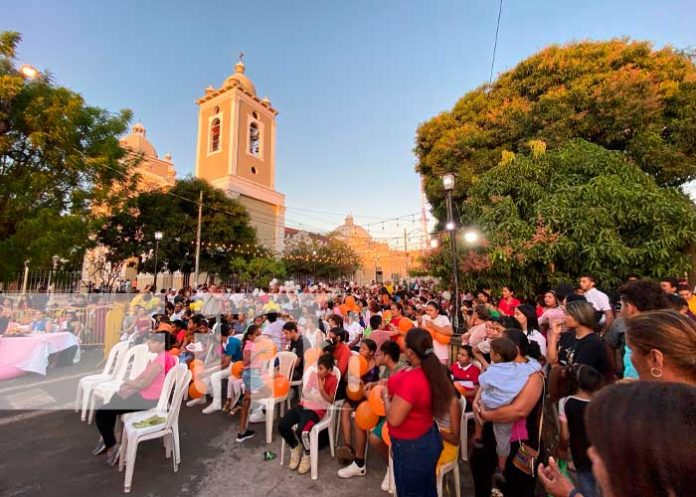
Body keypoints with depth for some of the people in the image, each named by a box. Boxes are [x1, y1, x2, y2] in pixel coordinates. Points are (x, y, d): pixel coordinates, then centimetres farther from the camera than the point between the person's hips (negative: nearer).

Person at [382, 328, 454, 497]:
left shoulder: (410, 380, -36)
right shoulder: (432, 370, -8)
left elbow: (393, 419, -29)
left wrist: (386, 396, -13)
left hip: (411, 447, -8)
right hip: (429, 439, 8)